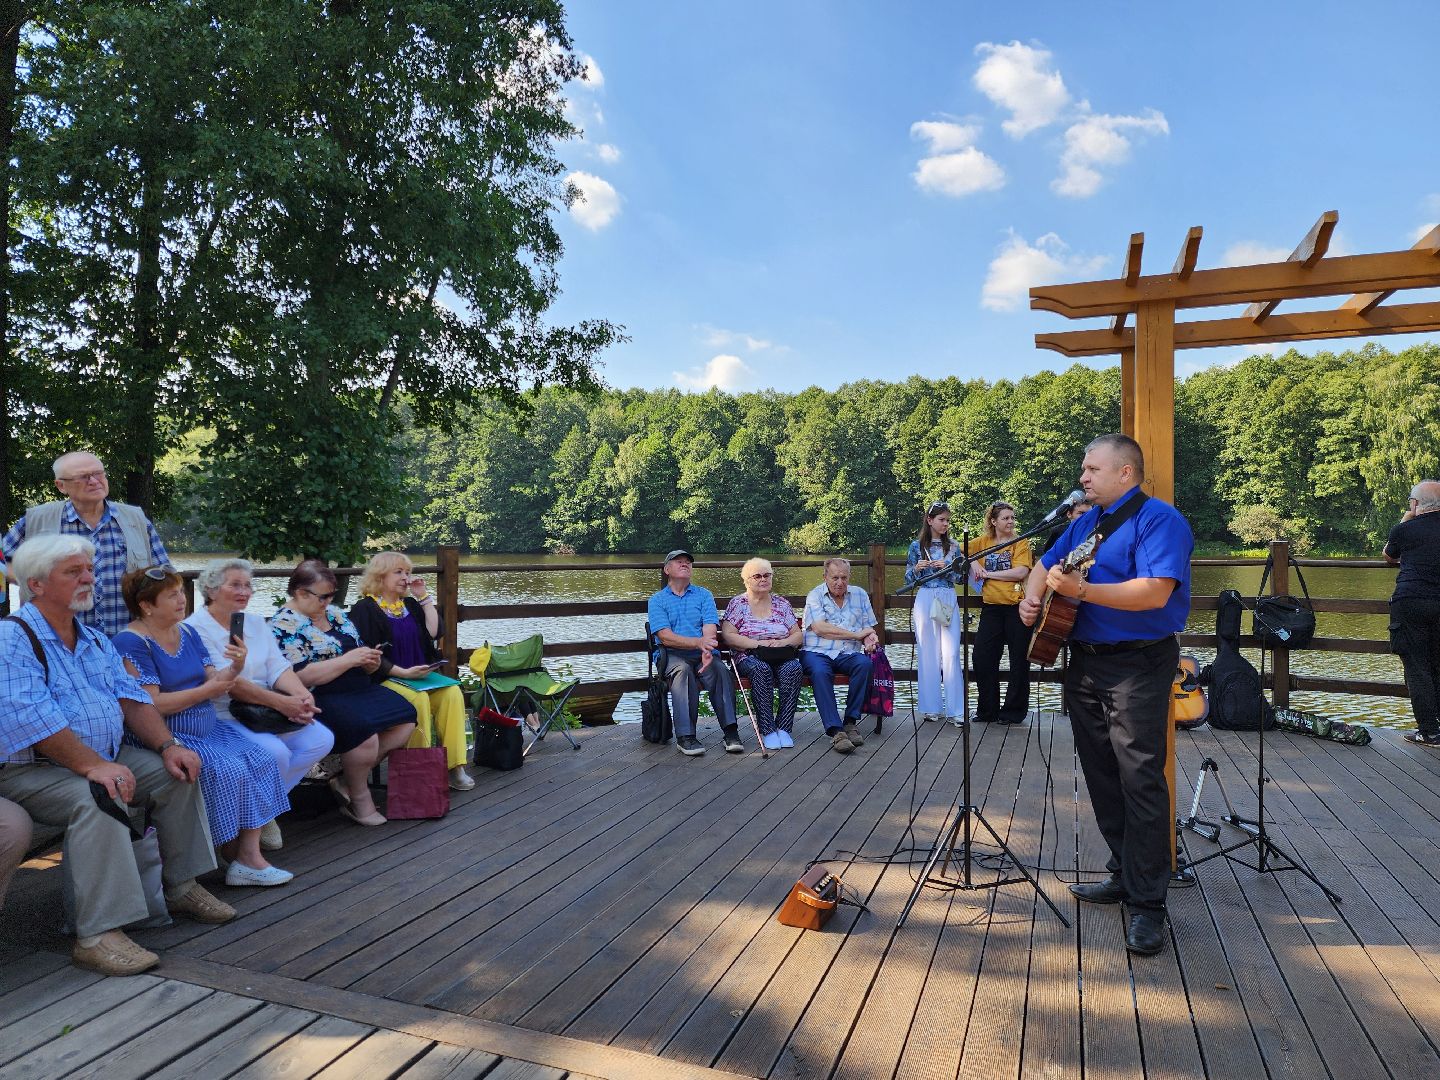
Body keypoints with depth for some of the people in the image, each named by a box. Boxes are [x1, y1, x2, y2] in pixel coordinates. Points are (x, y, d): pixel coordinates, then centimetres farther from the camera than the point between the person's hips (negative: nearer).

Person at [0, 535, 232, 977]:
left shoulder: (95, 640, 14)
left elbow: (131, 698, 9)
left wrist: (167, 746, -7)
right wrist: (92, 765, -33)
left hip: (105, 759, 8)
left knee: (177, 774, -5)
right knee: (96, 800, -34)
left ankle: (182, 888, 7)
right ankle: (98, 935, -31)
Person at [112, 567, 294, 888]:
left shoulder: (187, 632, 13)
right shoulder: (131, 643, -11)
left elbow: (213, 682, 8)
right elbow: (150, 705, -19)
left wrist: (234, 668, -13)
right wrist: (205, 691, -15)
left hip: (206, 729, 8)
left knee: (262, 761, -10)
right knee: (231, 771, -24)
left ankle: (250, 855, -12)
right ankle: (236, 854, -4)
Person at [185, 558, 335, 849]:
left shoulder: (256, 623, 15)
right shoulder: (195, 628, -8)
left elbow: (278, 667, 4)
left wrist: (302, 695, -18)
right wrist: (280, 702, -28)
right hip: (223, 717, -7)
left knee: (322, 739, -11)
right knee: (275, 752, -30)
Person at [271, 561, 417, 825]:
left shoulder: (334, 613, 15)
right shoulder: (285, 625, -8)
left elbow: (358, 657, 22)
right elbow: (302, 676, -19)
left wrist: (369, 661, -2)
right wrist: (348, 659, -18)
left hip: (359, 689, 8)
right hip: (320, 699, -8)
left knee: (406, 718, -10)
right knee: (363, 729, -32)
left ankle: (347, 779, 0)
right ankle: (359, 798, -5)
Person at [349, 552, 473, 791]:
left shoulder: (410, 605, 19)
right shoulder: (365, 609, -1)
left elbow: (434, 632, 7)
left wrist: (425, 597, 7)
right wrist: (404, 672, -18)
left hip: (419, 676, 6)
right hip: (384, 679, -5)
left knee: (453, 693, -22)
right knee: (418, 700, -34)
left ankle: (454, 766, -21)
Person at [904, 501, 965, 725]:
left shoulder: (953, 546, 8)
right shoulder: (917, 546, 4)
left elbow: (961, 578, 8)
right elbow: (908, 579, 7)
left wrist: (947, 568, -10)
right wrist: (917, 568, -13)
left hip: (948, 602, 1)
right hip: (925, 600, -1)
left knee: (951, 653, -6)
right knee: (927, 653, 1)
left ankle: (955, 709, -3)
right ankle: (931, 707, 9)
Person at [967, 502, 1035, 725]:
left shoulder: (1021, 543, -1)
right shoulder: (983, 541, 8)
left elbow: (1021, 572, -15)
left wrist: (988, 573, -12)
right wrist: (973, 564, -2)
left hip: (1016, 606, -3)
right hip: (991, 607, 4)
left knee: (1019, 661, 4)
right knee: (983, 659, 3)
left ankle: (1014, 711, 16)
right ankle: (987, 710, 16)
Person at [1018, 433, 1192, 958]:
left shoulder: (1158, 518, -11)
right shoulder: (1084, 522, 15)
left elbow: (1155, 592, -25)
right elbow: (1045, 565, 25)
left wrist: (1080, 590, -29)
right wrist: (1032, 597, 4)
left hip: (1138, 664, -8)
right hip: (1084, 661, 8)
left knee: (1140, 778, -9)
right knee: (1102, 776, 13)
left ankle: (1148, 903, -2)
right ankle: (1124, 873, 26)